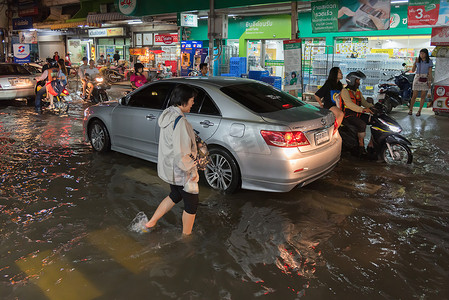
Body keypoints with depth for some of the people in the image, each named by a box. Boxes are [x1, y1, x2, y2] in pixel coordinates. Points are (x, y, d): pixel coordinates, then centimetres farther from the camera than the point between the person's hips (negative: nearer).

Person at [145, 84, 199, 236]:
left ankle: (151, 222, 38)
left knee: (175, 195, 30)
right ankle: (186, 235, 30)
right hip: (180, 172, -9)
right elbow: (180, 154, -29)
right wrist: (191, 171, -18)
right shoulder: (180, 122, -27)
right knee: (191, 203, 11)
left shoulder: (168, 115, 3)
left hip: (168, 168, 9)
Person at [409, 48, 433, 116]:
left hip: (425, 79, -1)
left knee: (423, 96, 0)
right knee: (414, 95, -1)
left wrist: (430, 82, -6)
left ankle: (419, 111, 7)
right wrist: (415, 62, -9)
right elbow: (413, 70, 2)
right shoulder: (418, 61, 5)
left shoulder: (429, 61, 0)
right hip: (417, 79, 1)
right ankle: (411, 110, 13)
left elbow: (430, 72, -1)